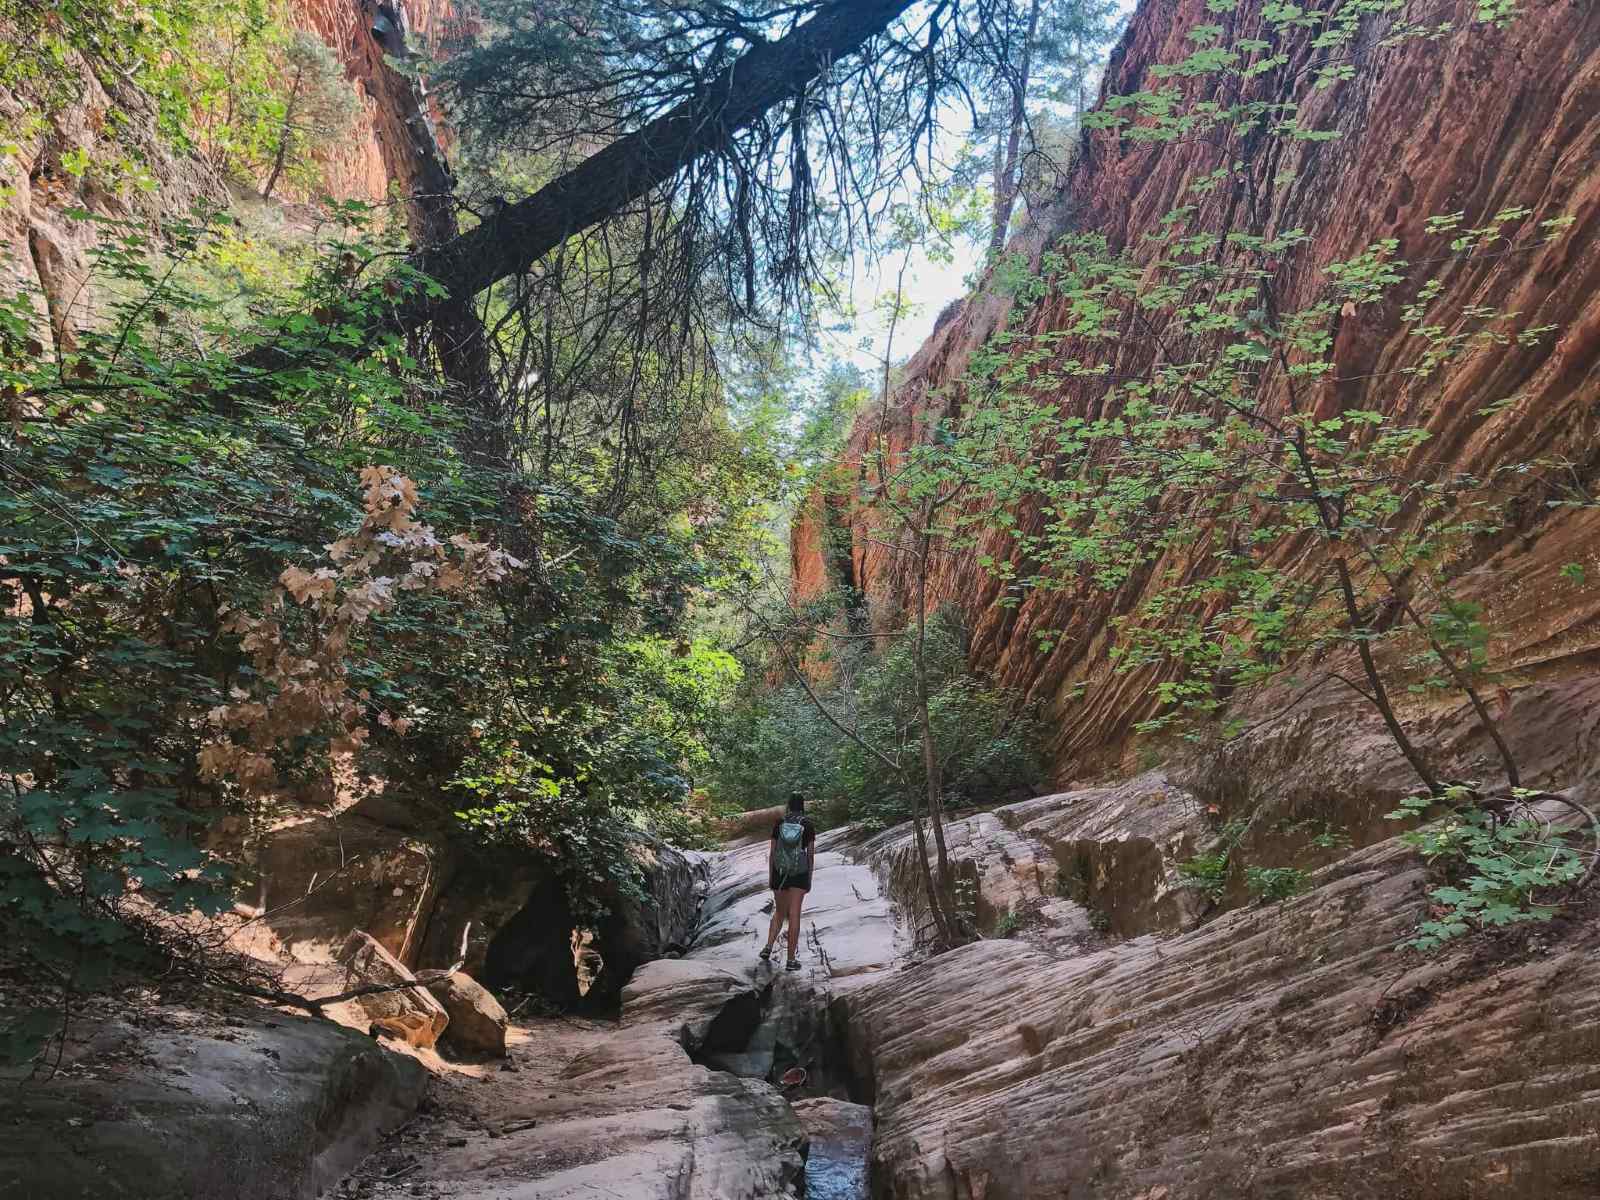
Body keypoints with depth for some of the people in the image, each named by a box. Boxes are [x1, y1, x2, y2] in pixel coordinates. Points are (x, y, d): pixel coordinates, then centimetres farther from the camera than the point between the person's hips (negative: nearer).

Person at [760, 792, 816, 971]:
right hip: (799, 873, -2)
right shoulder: (808, 824, -3)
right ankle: (791, 960, 1)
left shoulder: (779, 822, 1)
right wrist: (809, 879, 5)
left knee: (779, 913, 18)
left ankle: (768, 948, 4)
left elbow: (772, 851, 2)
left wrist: (770, 875, 10)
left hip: (779, 872, 2)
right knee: (794, 915, 1)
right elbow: (811, 853, -3)